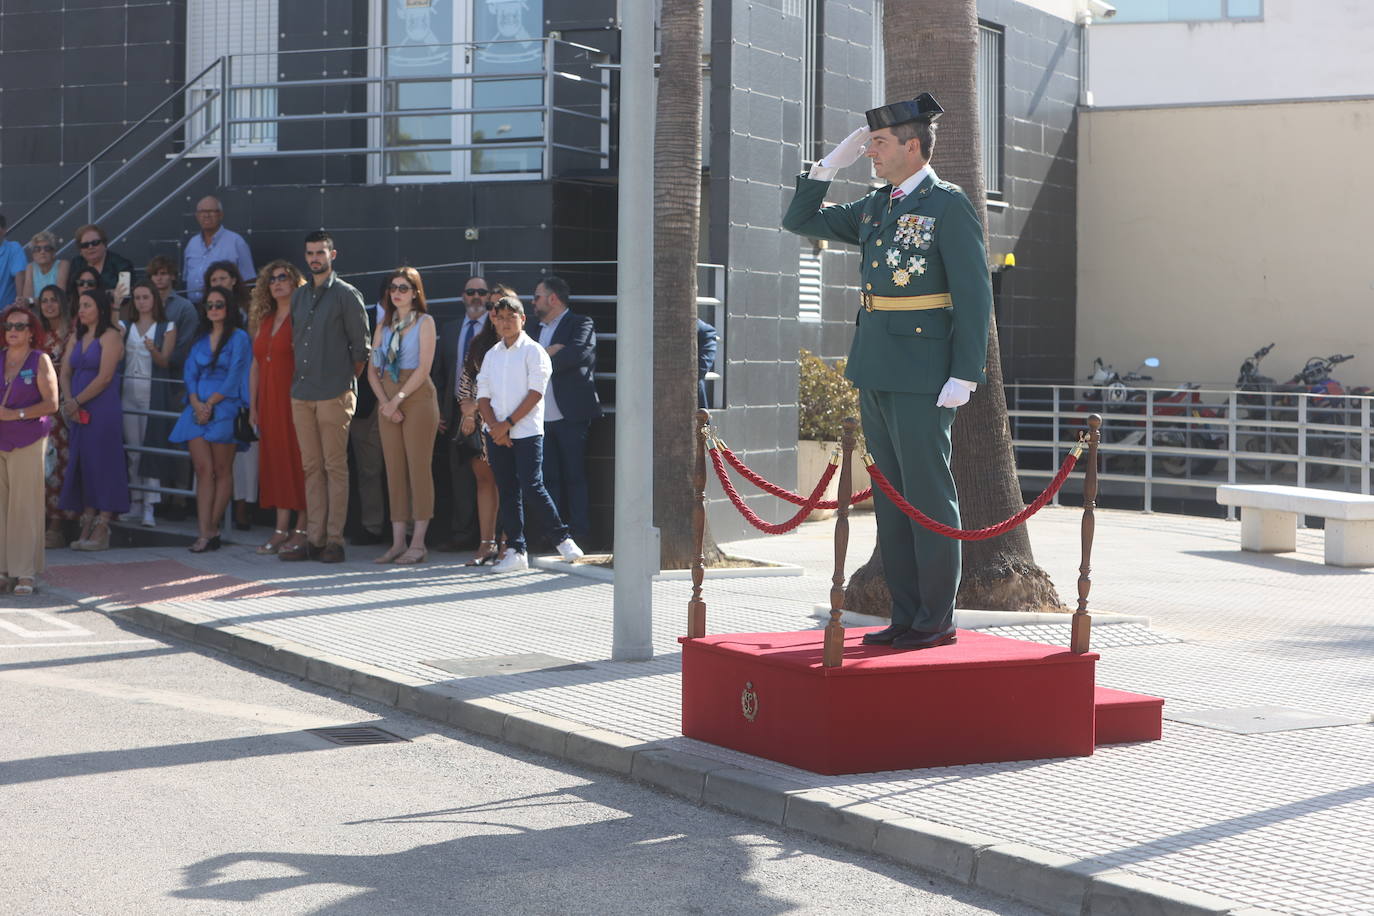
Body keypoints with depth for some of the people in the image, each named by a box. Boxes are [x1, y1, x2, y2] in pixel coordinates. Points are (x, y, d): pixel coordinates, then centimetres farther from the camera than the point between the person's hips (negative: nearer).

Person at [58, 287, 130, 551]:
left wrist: (76, 401, -12)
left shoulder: (110, 337, -6)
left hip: (103, 411, -7)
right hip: (78, 412, 7)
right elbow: (65, 373, 11)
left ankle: (101, 530, -6)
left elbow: (104, 377, -14)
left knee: (103, 466, -6)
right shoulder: (78, 338, 17)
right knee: (82, 466, 6)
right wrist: (68, 402, -6)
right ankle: (86, 527, 9)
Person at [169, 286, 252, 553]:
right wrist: (196, 404, -6)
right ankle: (205, 533, -9)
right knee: (203, 469, -4)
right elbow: (190, 374, 10)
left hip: (224, 409, -5)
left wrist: (210, 403, -11)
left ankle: (211, 529, 1)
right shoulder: (200, 339, 17)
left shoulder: (239, 338, 1)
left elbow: (234, 378, -7)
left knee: (222, 471, -3)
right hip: (198, 409, 5)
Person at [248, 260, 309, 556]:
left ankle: (301, 530, -3)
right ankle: (281, 529, 8)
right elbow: (255, 367, 18)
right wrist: (252, 406, 12)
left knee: (298, 460, -6)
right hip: (269, 402, 7)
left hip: (295, 398, -7)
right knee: (275, 460, 5)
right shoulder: (264, 321, 17)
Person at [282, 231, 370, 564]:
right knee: (311, 467, 6)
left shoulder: (347, 295, -1)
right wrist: (301, 379, 13)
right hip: (302, 395, 6)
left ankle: (335, 540, -3)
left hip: (334, 395, -6)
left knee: (335, 467, -4)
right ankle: (315, 538, 9)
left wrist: (346, 381, 1)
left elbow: (361, 348, -1)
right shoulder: (298, 297, 16)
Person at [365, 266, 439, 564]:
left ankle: (418, 543, -5)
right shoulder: (384, 325, 15)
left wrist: (398, 399, -13)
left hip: (418, 398, -5)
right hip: (388, 403, 5)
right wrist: (384, 402, -5)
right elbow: (373, 370, 10)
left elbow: (424, 368, -9)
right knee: (394, 471, 3)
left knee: (418, 469, -6)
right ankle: (398, 542, 5)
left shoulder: (424, 322, 0)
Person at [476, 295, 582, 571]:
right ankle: (515, 551, 8)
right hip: (497, 433, 5)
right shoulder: (492, 355, 14)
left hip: (526, 431, -5)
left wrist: (508, 423, -13)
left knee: (532, 487, -11)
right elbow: (483, 395, 10)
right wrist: (494, 427, -6)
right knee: (507, 491, 5)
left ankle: (563, 539, 3)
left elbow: (535, 393, -10)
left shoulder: (533, 351, -2)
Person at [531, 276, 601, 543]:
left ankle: (579, 532, -2)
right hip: (544, 417, 7)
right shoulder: (538, 328, 22)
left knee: (575, 477, -4)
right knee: (550, 478, 7)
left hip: (571, 415, -7)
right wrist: (549, 353, -8)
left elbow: (579, 352, -20)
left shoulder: (580, 323, -1)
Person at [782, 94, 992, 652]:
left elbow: (974, 296, -11)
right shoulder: (874, 207, 14)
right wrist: (830, 165, 9)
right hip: (875, 373, 8)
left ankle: (937, 620, 5)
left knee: (928, 496, -3)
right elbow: (800, 221, 21)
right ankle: (906, 616, 17)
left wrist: (964, 375, -17)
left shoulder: (948, 204, -8)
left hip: (922, 375, -8)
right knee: (890, 498, 10)